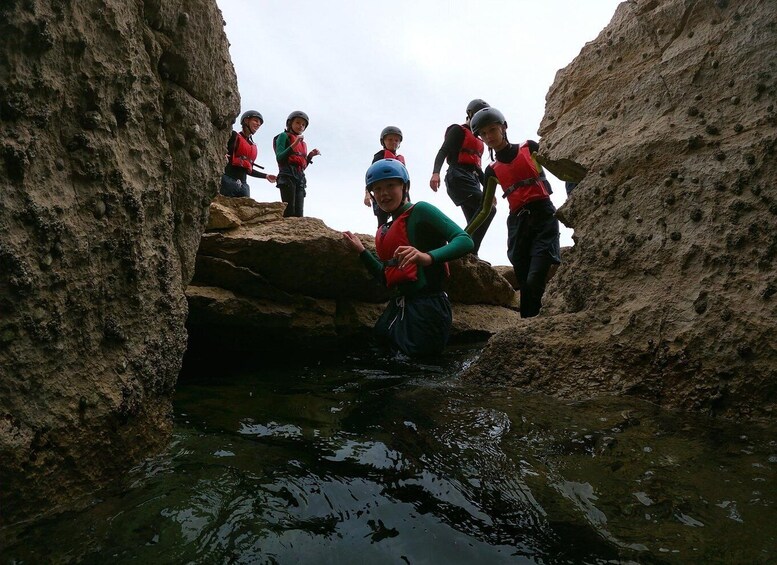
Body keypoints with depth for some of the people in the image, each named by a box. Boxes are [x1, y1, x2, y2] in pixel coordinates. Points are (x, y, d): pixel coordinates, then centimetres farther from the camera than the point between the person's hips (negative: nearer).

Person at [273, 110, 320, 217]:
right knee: (289, 211, -19)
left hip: (300, 177, 6)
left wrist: (311, 155, 12)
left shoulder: (303, 143, 27)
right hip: (287, 175, -6)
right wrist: (294, 144, -11)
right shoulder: (284, 136, 10)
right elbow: (279, 158, -4)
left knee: (299, 213, -6)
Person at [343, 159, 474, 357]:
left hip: (427, 306, -8)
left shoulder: (420, 211, -7)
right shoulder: (385, 231, 15)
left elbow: (465, 241, -19)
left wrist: (428, 257, -35)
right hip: (399, 306, 8)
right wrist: (361, 251, 13)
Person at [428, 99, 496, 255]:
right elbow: (443, 151, -10)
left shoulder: (478, 140, 28)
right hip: (459, 177, -9)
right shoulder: (458, 130, 4)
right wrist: (435, 172, -29)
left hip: (472, 180, 9)